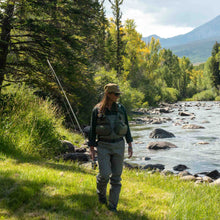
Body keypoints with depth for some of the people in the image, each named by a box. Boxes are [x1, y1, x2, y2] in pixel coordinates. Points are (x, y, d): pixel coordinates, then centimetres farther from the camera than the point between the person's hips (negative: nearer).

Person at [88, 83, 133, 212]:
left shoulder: (121, 108, 3)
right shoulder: (97, 110, -4)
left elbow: (126, 127, 8)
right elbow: (93, 130, 0)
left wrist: (130, 145, 4)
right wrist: (91, 149, -1)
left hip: (118, 146, 2)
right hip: (103, 146, -2)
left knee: (116, 177, 3)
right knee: (104, 175, -11)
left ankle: (113, 206, 14)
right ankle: (101, 191, 24)